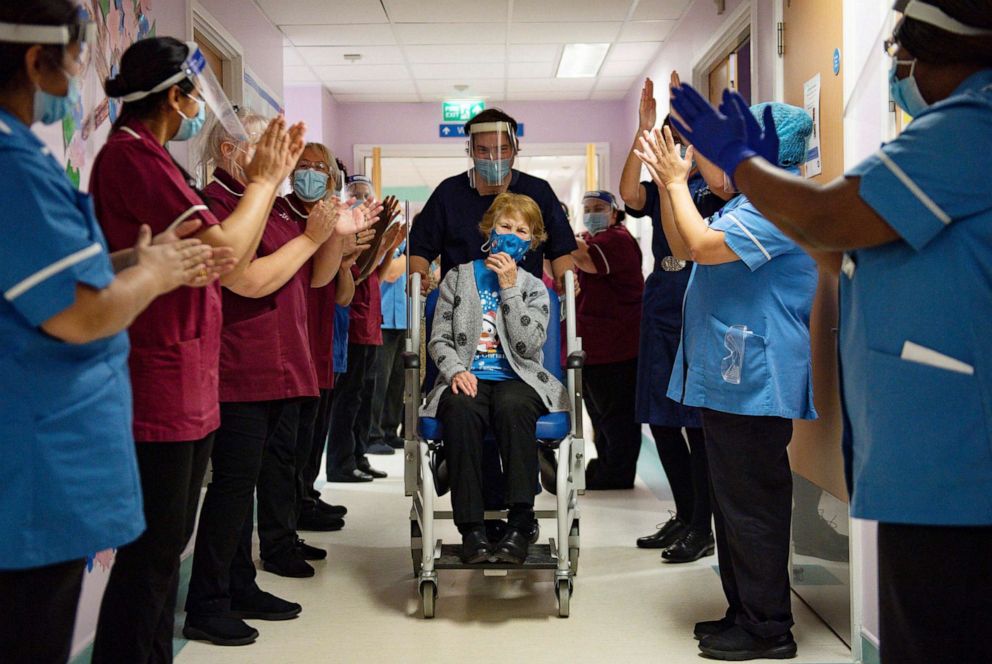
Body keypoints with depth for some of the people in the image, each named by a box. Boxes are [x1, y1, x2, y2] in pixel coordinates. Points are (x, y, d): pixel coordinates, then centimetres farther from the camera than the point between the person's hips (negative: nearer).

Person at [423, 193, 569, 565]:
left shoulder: (534, 288, 15)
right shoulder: (458, 277, 16)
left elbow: (529, 345, -2)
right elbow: (439, 339, 9)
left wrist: (509, 287, -4)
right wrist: (456, 370, -12)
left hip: (517, 378, 0)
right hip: (467, 378, 0)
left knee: (513, 406, -37)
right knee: (461, 409, -37)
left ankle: (521, 523, -34)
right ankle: (471, 528, -34)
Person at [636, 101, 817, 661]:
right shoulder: (750, 202, 19)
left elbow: (703, 245, -24)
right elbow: (683, 248, 22)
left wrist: (677, 182, -10)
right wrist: (669, 183, 12)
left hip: (754, 381, -11)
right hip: (730, 376, 11)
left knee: (752, 503, -4)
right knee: (734, 501, 16)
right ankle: (744, 610, 27)